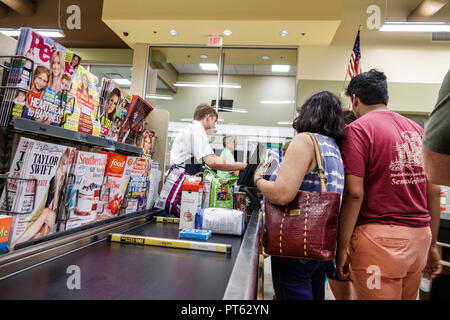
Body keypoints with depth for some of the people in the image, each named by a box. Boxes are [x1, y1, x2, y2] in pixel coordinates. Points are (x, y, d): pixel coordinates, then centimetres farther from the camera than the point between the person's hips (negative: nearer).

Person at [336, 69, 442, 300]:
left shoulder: (358, 129, -9)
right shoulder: (417, 130, 11)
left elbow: (354, 193, -17)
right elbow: (434, 192, 11)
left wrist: (342, 248, -10)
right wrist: (432, 245, 18)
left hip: (379, 238, -7)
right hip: (420, 237, 7)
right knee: (408, 296, 23)